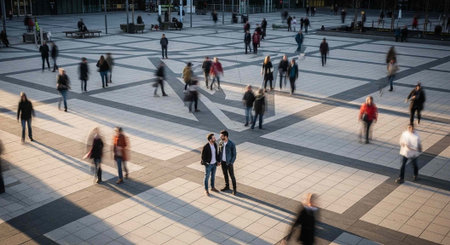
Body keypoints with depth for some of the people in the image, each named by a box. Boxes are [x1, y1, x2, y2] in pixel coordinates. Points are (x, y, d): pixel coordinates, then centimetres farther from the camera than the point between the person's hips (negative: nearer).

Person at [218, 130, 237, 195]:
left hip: (229, 162, -5)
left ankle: (234, 189, 21)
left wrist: (231, 163, -16)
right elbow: (219, 152, 5)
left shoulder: (232, 144, -23)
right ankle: (227, 186, 39)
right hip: (222, 162, 5)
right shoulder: (220, 143, -8)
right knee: (225, 175, 20)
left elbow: (234, 154, -14)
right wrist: (219, 161, 2)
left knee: (232, 176, 6)